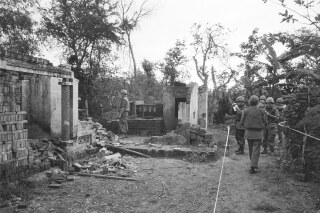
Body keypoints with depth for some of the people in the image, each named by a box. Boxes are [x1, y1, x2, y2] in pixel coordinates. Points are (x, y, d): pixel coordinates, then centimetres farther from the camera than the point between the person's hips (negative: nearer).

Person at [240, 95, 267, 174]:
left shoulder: (245, 111, -5)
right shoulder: (261, 111, -7)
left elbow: (241, 122, -4)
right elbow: (265, 123, -3)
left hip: (248, 133, 2)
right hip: (258, 133, -2)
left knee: (251, 149, 17)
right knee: (256, 150, 1)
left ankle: (253, 164, 31)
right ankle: (253, 167, -3)